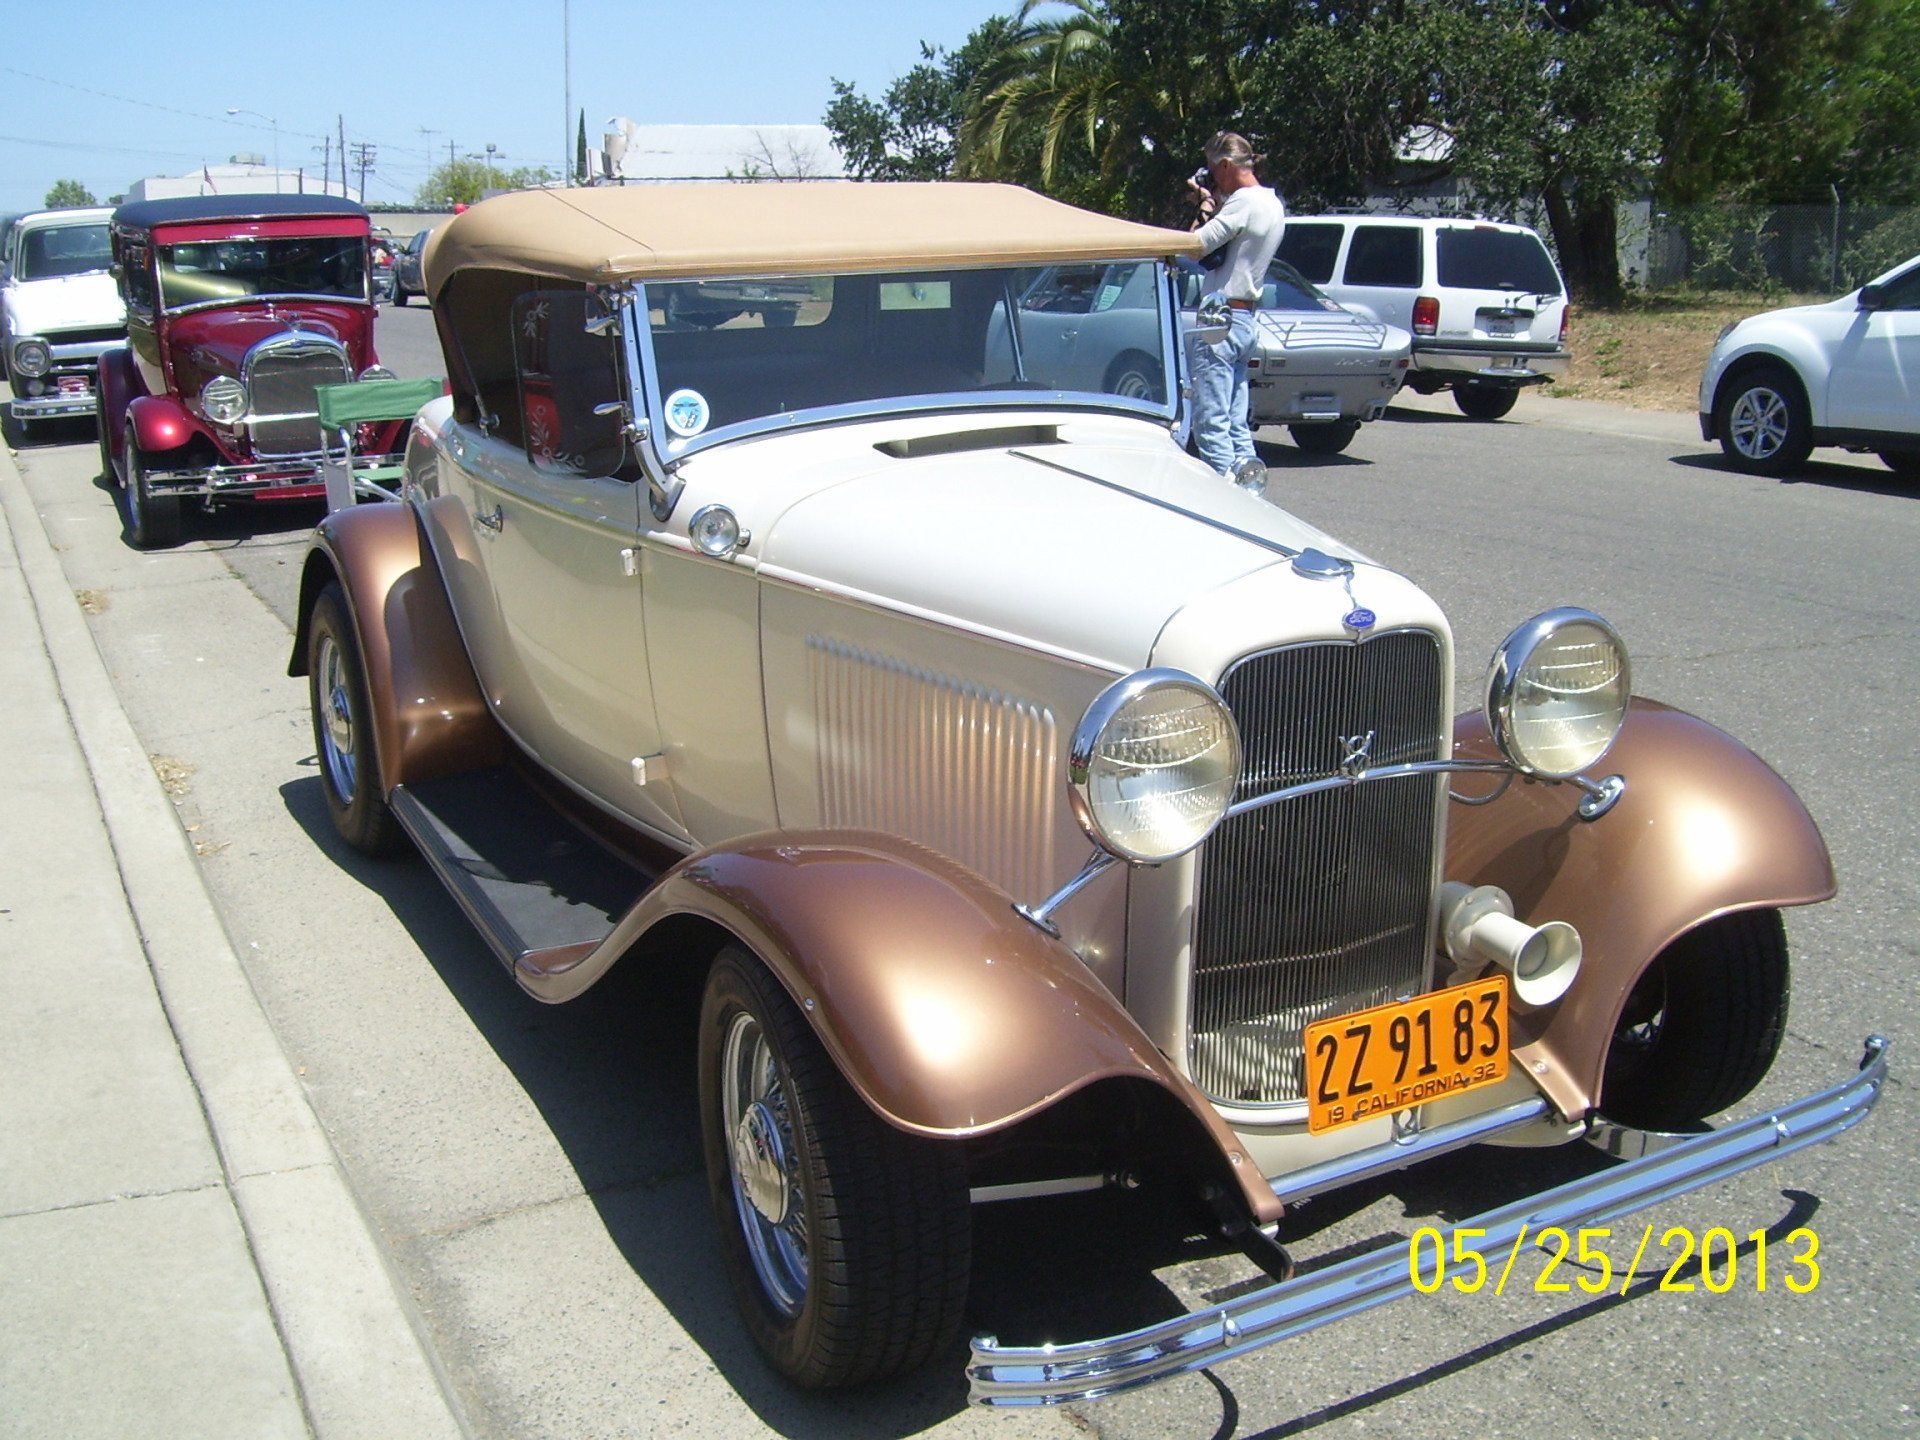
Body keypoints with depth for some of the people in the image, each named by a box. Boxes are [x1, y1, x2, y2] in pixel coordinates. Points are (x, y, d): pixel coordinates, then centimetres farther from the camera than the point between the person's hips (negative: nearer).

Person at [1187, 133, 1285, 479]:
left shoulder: (1244, 201, -14)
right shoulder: (1273, 204, 15)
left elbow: (1196, 246, -18)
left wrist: (1206, 206, -4)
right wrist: (1214, 205, 9)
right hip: (1245, 320, 10)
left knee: (1211, 423, -8)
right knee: (1236, 423, 12)